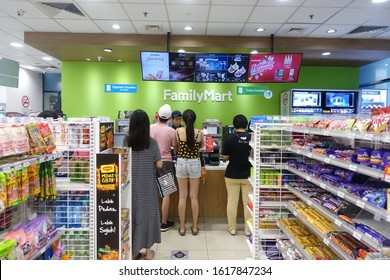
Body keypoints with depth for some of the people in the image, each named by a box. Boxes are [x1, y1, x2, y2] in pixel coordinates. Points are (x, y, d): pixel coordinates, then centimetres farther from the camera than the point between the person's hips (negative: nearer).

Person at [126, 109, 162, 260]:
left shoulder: (126, 142, -5)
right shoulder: (152, 142, -10)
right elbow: (159, 165, -8)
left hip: (131, 185, 2)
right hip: (148, 185, -1)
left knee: (132, 213, 12)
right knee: (147, 213, 11)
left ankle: (133, 250, 21)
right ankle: (148, 251, 21)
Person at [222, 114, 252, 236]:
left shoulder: (230, 137, -10)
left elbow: (225, 157, -6)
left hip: (232, 175, -1)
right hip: (248, 175, 1)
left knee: (232, 201, 9)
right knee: (248, 202, 9)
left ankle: (232, 228, 19)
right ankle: (248, 229, 17)